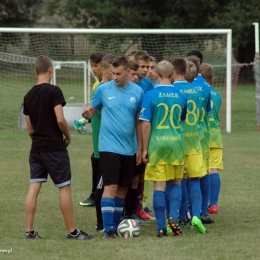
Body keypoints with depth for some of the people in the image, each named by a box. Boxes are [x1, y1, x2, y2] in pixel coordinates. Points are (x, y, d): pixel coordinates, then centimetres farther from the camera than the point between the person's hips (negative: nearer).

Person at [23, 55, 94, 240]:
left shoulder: (29, 96, 8)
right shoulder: (54, 91, -11)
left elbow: (30, 129, 11)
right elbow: (60, 119, -17)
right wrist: (68, 136, -1)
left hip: (36, 148, 6)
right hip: (55, 148, -6)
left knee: (34, 188, 5)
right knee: (65, 187, 1)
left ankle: (30, 230, 4)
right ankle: (72, 231, 5)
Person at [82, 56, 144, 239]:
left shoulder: (137, 92, 3)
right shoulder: (104, 89, -2)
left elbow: (139, 122, 9)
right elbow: (91, 111, 7)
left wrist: (140, 148, 8)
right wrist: (87, 114, -17)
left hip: (128, 149, 3)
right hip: (109, 146, -3)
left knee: (123, 189, 9)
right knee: (111, 186, -11)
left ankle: (116, 225, 20)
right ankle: (108, 229, -11)